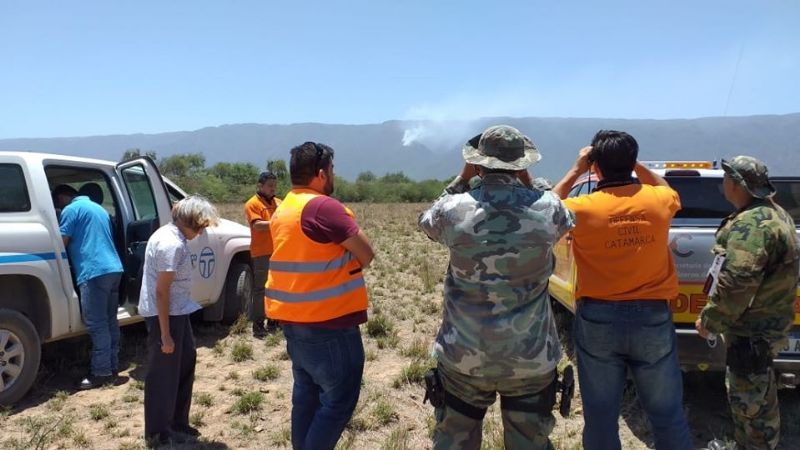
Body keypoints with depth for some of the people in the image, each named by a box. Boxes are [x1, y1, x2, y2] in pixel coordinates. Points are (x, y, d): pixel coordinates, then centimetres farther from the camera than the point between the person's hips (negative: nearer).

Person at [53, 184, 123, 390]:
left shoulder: (71, 210, -1)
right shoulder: (99, 208, 25)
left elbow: (62, 243, -4)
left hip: (94, 272, -9)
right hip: (113, 268, 9)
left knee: (97, 324, -6)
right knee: (110, 320, 12)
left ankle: (101, 372, -3)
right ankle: (112, 365, 18)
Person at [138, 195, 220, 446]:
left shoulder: (172, 235, 9)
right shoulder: (172, 244, -23)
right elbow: (161, 291, -24)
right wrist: (165, 334, -21)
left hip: (176, 312, 10)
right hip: (164, 314, -10)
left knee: (185, 362, 19)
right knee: (164, 374, 4)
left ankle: (177, 423, 32)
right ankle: (158, 433, 21)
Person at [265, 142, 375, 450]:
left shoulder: (283, 210, 11)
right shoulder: (323, 207, -18)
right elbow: (366, 254, -14)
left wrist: (340, 260, 4)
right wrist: (350, 260, 3)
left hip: (293, 319, 10)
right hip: (327, 323, -9)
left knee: (307, 394, 18)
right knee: (339, 398, 1)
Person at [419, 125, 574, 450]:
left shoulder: (454, 209, -13)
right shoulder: (547, 207, -11)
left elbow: (426, 221, 12)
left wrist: (462, 179, 10)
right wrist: (527, 183, 9)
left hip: (464, 356, 0)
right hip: (532, 358, 1)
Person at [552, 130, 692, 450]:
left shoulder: (582, 209, -13)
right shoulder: (659, 201, -6)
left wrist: (576, 170, 7)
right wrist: (635, 165, 15)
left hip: (597, 319, -1)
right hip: (653, 318, 2)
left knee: (600, 414, 12)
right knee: (666, 412, 16)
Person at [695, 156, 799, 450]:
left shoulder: (751, 224, -25)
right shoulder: (773, 214, 10)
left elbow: (734, 285, -30)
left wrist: (709, 321, -17)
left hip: (752, 331, -11)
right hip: (769, 321, 11)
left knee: (748, 403, 3)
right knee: (761, 397, 25)